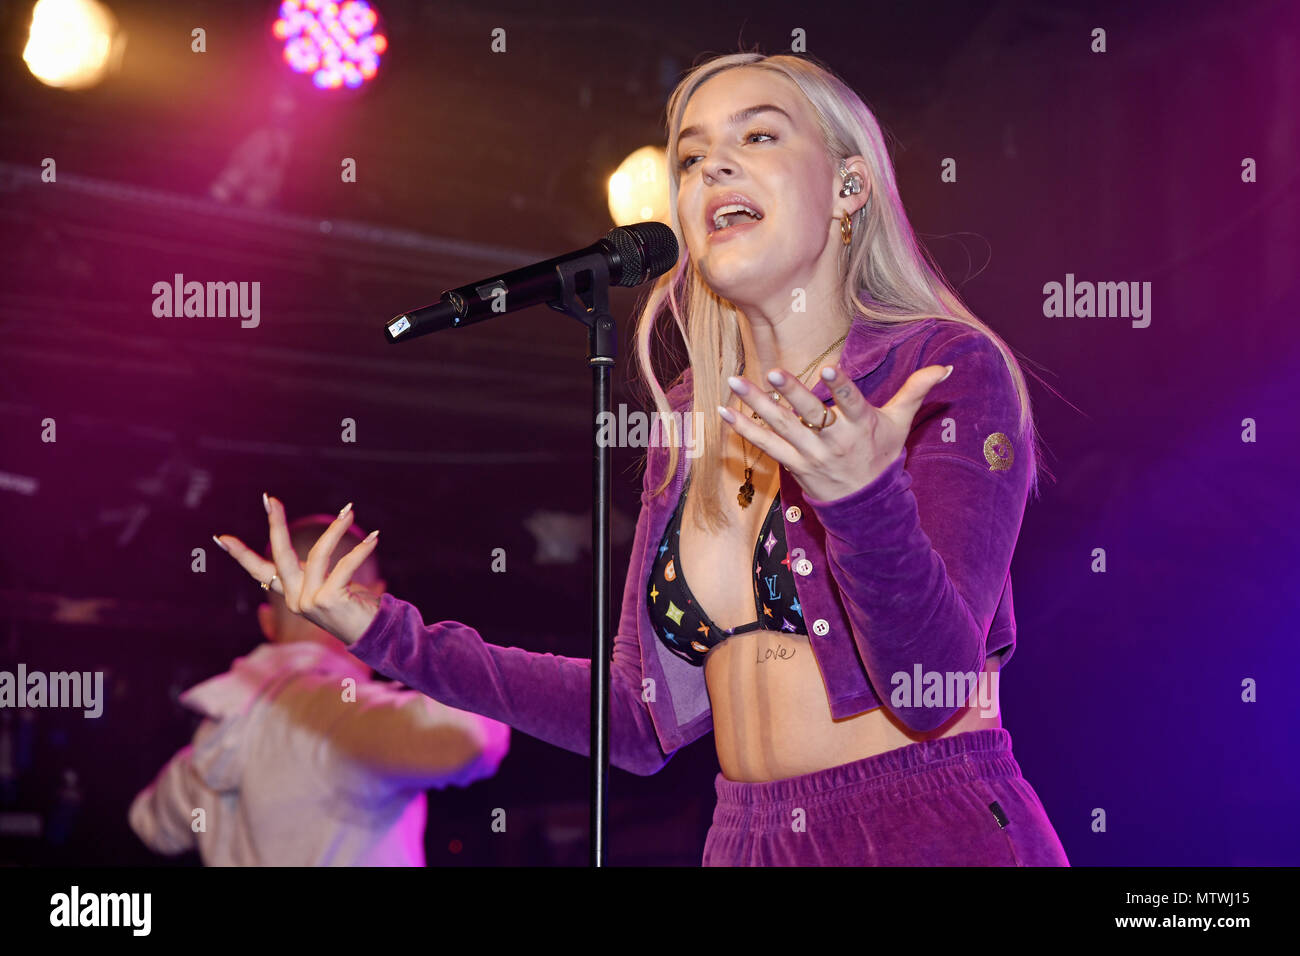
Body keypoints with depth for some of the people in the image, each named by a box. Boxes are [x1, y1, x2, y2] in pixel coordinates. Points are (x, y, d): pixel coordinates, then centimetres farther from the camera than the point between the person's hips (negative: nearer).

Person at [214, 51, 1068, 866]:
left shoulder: (950, 368, -7)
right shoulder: (693, 422, 8)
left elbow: (935, 689, -17)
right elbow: (644, 723, 9)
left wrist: (861, 498, -33)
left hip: (941, 842, -5)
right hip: (749, 842, 5)